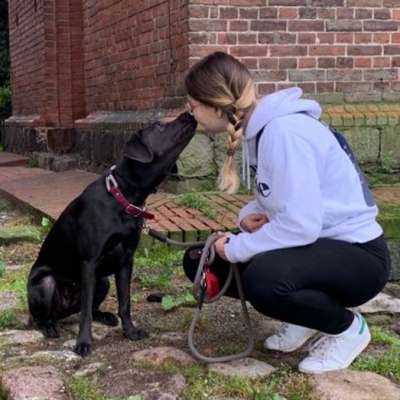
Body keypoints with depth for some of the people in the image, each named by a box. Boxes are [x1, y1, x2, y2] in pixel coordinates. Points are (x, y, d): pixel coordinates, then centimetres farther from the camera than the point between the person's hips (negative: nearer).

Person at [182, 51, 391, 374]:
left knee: (263, 277, -36)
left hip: (357, 254, -9)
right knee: (201, 260, 2)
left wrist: (235, 248, -17)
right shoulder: (258, 128, 3)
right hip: (314, 243, 9)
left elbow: (299, 225, -30)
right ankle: (306, 312, 13)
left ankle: (348, 328, -5)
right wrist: (250, 216, -6)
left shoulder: (284, 131, -25)